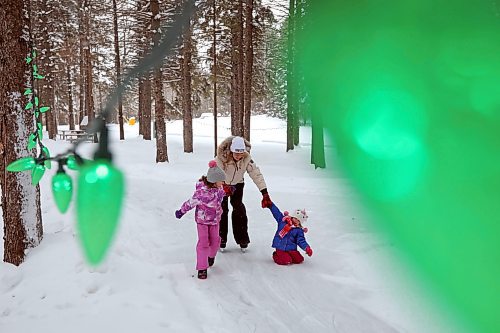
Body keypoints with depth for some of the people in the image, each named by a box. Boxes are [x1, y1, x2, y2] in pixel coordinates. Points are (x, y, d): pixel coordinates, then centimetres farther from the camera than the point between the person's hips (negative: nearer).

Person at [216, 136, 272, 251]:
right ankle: (221, 239, 11)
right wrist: (224, 187, -51)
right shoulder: (222, 157, -32)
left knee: (239, 209, -1)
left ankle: (242, 239, 13)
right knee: (222, 210, -5)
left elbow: (256, 174, -25)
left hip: (237, 185, 2)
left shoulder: (247, 158, -25)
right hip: (221, 185, -2)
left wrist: (265, 193, -32)